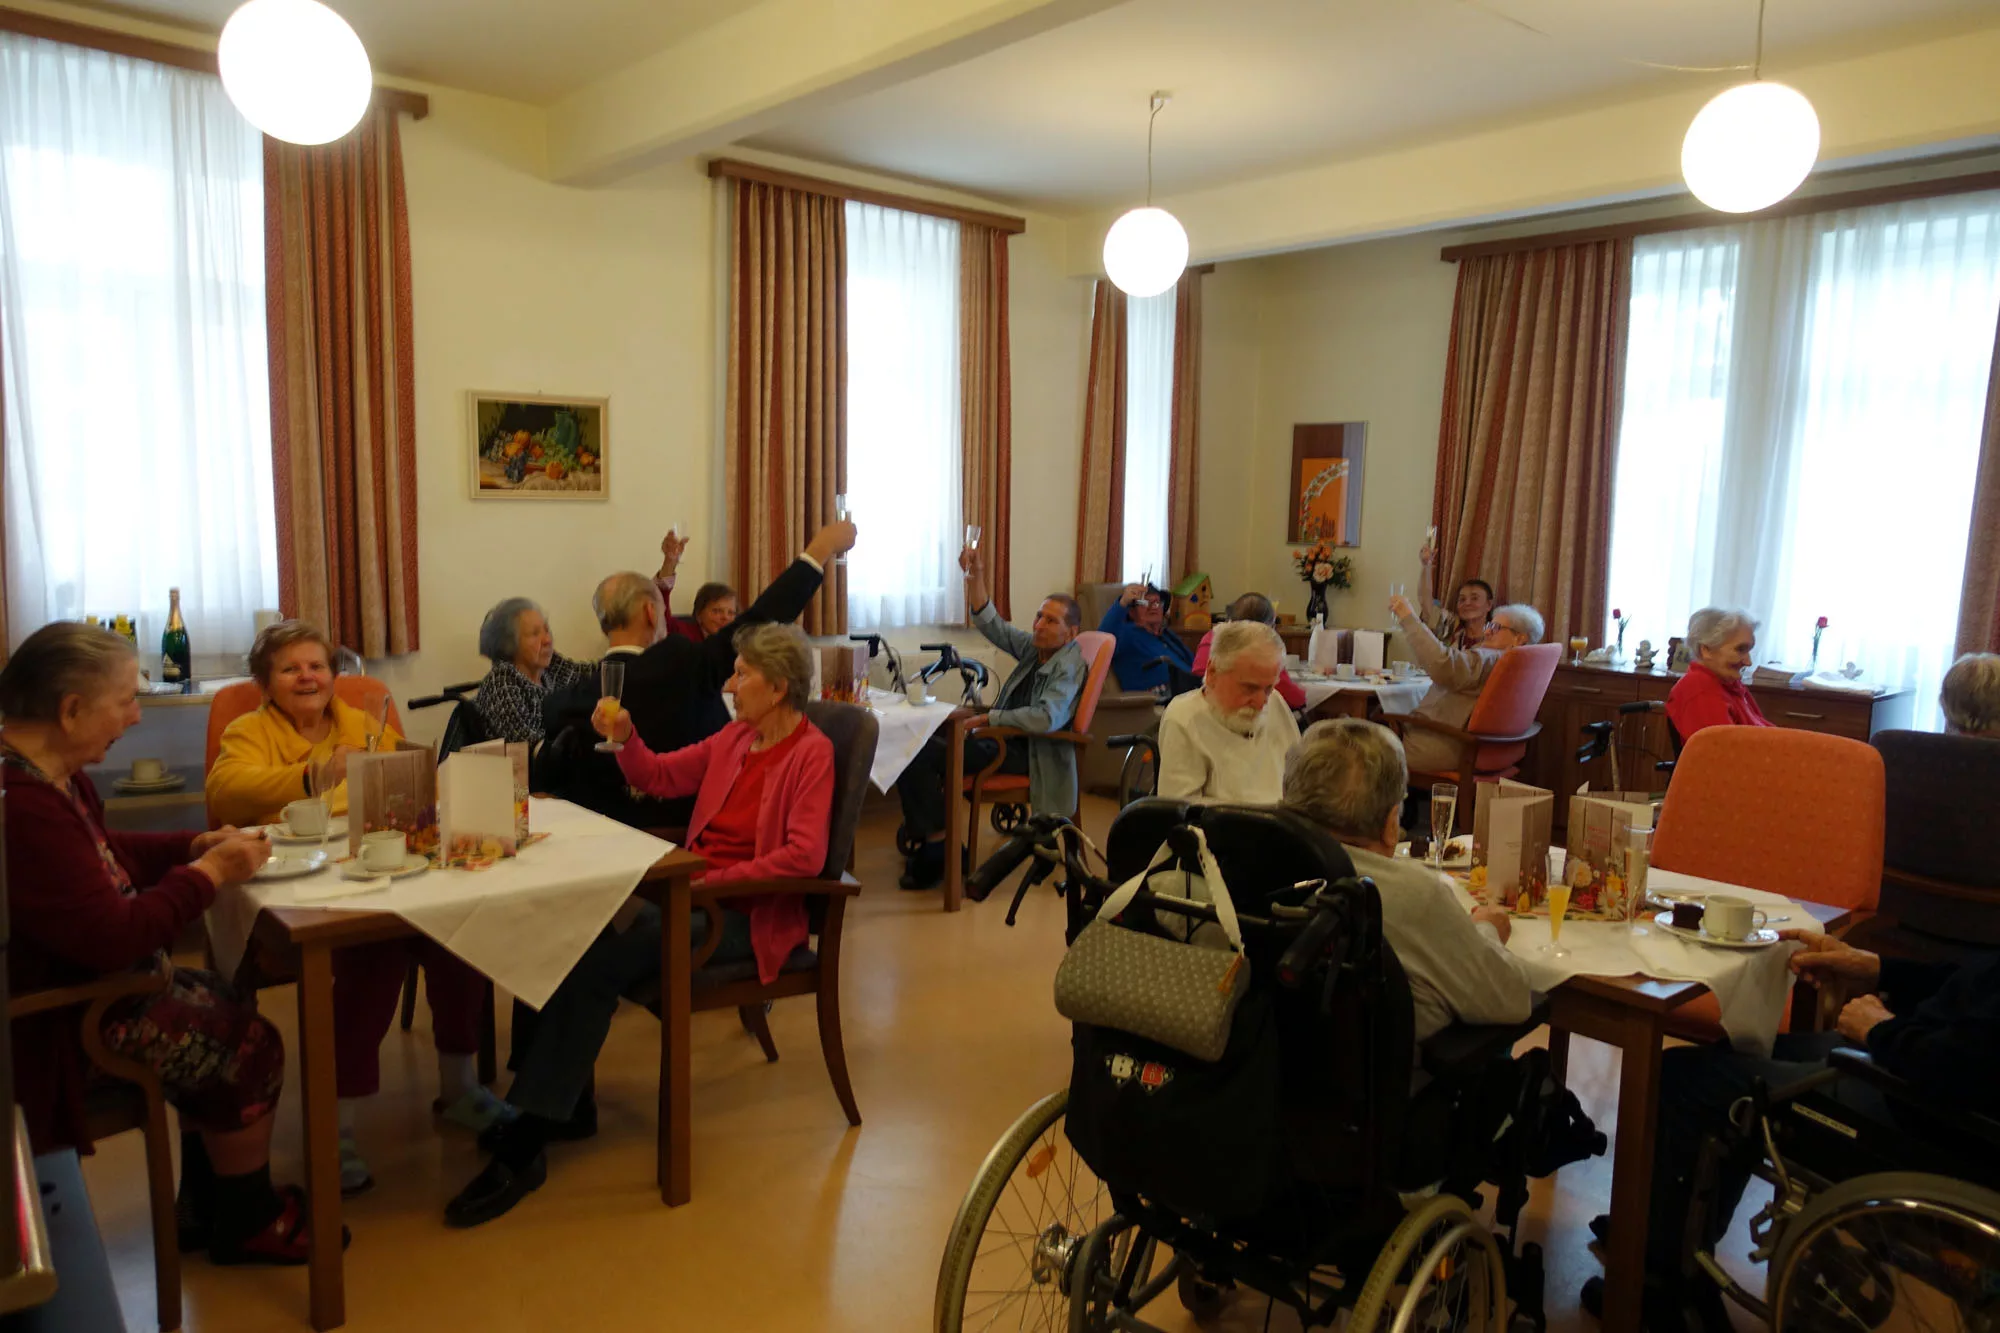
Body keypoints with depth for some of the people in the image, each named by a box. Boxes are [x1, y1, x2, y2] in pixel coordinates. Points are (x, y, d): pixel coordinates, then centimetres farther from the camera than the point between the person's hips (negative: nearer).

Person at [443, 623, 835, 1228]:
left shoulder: (811, 752, -9)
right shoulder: (736, 738, 14)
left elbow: (804, 855, -20)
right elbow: (659, 777, 22)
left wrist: (710, 880, -21)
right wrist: (624, 737, 2)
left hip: (745, 917, -7)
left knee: (597, 966, -24)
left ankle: (523, 1145, -15)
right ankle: (568, 1104, -4)